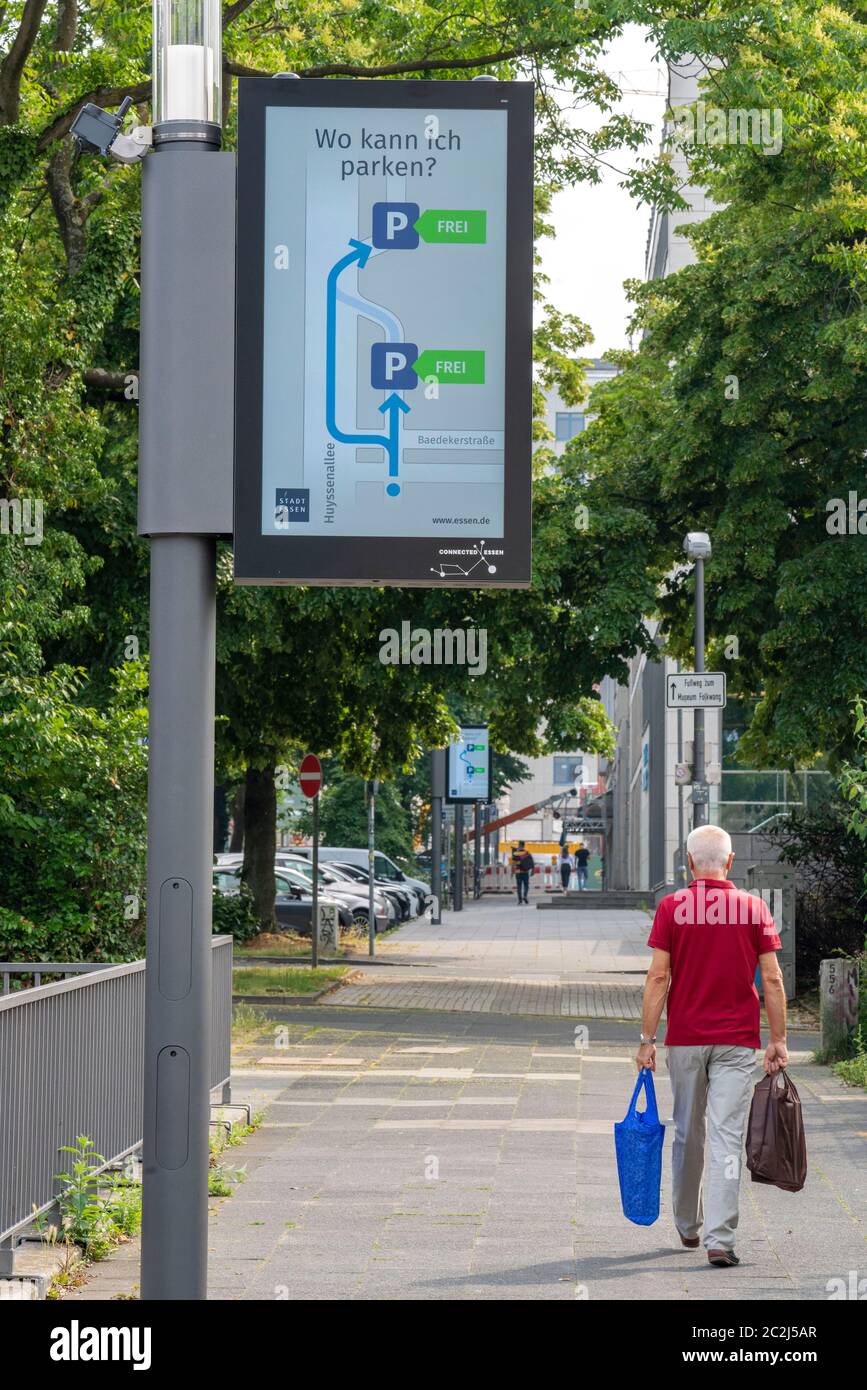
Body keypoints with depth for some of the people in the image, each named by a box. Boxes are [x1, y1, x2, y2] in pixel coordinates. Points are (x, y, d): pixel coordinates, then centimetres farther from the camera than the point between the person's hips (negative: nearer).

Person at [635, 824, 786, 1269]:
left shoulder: (672, 907, -3)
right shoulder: (753, 908, -1)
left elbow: (658, 977, -7)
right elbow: (772, 979, -2)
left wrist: (647, 1039, -3)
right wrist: (778, 1040, 4)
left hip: (685, 1039, 1)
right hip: (737, 1040, -1)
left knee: (688, 1135, 16)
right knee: (726, 1138, -4)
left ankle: (689, 1226, 31)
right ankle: (719, 1238, -13)